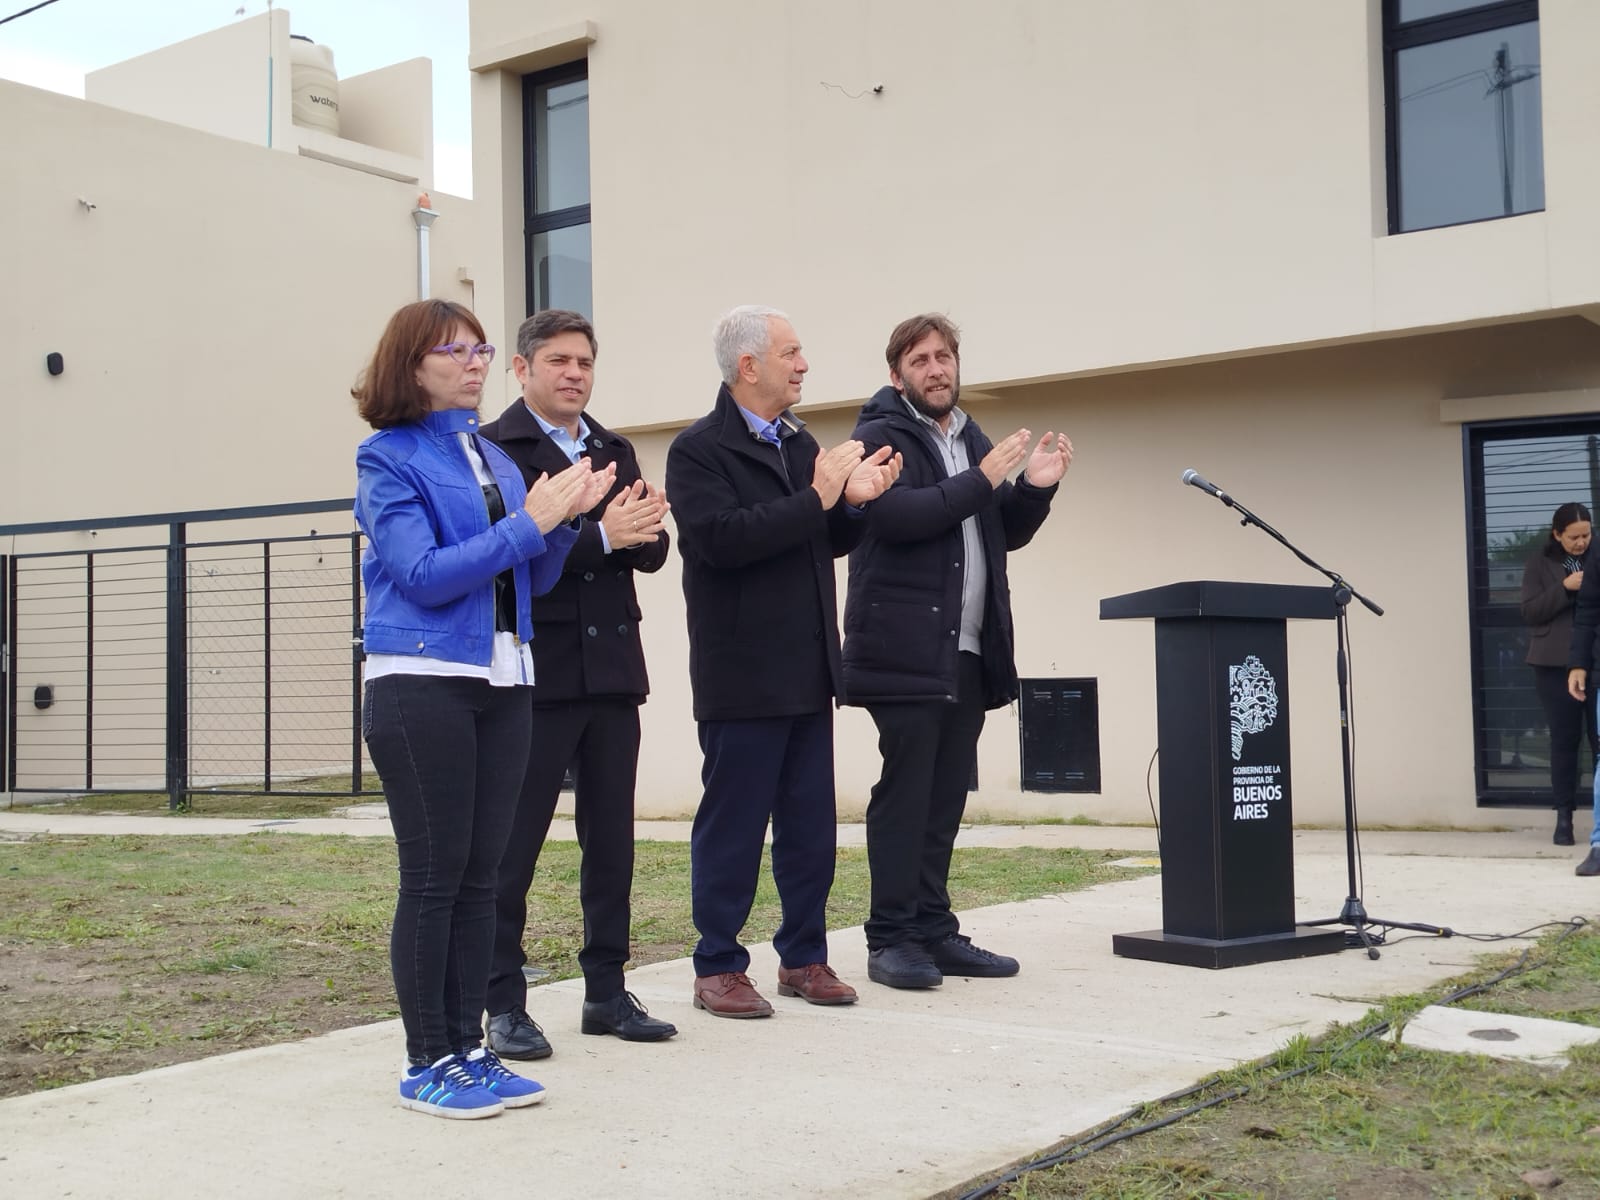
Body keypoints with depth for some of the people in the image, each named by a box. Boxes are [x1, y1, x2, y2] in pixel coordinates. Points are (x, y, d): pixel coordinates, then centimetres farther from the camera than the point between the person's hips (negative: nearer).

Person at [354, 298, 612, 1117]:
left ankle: (468, 1048, 18)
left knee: (479, 874, 9)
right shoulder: (389, 459, -3)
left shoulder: (494, 459, 15)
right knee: (433, 876, -2)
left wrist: (567, 516, -1)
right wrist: (529, 521, -15)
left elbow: (530, 582, 16)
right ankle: (427, 1063, 8)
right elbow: (425, 575, -15)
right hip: (423, 685, -6)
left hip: (502, 684, 6)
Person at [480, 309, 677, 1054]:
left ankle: (606, 992, 21)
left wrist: (640, 529, -14)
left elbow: (652, 551, 8)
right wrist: (600, 535, -23)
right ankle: (504, 1005, 9)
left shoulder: (615, 452, 16)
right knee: (511, 846, 0)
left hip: (611, 669, 7)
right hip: (536, 673, -6)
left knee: (612, 841, 11)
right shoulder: (494, 449, -4)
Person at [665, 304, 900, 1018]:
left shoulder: (800, 444, 16)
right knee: (732, 824, 0)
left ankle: (805, 957, 22)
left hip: (808, 671, 7)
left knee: (810, 824, 11)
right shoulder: (698, 449, -8)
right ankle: (718, 968, 11)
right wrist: (817, 499, -21)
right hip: (742, 676, -7)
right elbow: (721, 538, -23)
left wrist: (854, 502, -1)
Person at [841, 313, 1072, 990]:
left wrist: (1035, 488, 5)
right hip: (905, 649, -7)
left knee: (945, 797, 8)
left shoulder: (971, 440, 22)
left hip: (969, 652, 7)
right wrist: (981, 481, -18)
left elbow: (1007, 533, 24)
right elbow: (895, 514, -19)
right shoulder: (881, 436, -2)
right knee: (904, 793, -6)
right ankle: (891, 939, 0)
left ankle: (933, 930, 15)